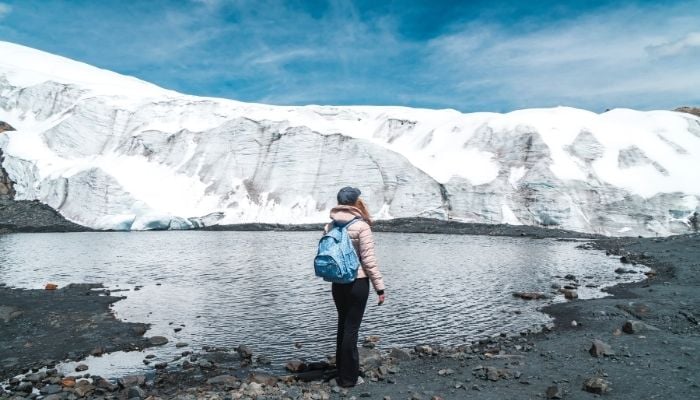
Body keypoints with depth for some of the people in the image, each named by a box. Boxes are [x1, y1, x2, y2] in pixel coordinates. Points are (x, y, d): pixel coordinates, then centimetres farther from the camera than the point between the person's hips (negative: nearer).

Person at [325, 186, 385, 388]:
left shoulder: (330, 226, 2)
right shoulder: (361, 226, -15)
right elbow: (369, 260, -15)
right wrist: (380, 287, -10)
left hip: (337, 283, 6)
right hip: (357, 283, -6)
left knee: (343, 325, 19)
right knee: (351, 328, 4)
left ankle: (342, 372, 31)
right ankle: (348, 377, 15)